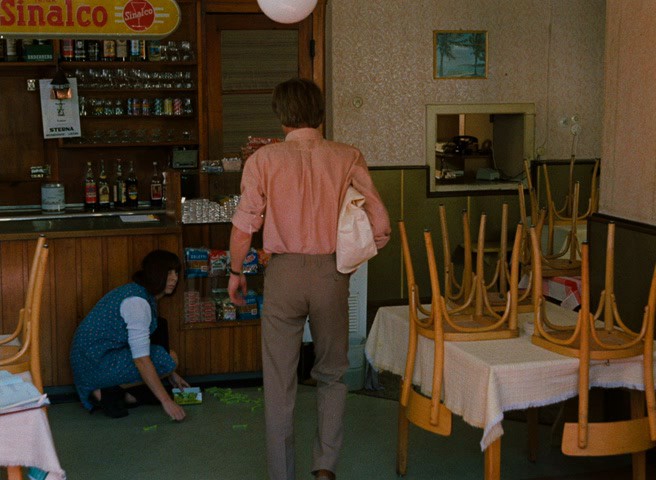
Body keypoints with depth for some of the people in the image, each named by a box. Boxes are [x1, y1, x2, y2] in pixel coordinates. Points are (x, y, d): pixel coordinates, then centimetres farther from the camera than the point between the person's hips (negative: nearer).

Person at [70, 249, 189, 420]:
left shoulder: (146, 296, 10)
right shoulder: (137, 301, -22)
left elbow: (141, 344, 23)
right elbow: (141, 359, -28)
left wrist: (171, 375, 24)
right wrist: (166, 401, -27)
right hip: (95, 364, -10)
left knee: (160, 328, 14)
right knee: (166, 359, -18)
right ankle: (107, 392, -8)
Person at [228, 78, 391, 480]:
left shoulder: (263, 159, -4)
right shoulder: (348, 157, -1)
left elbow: (245, 224, -5)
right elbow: (381, 224, -4)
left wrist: (236, 271, 10)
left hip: (284, 271, -1)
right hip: (331, 271, 1)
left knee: (280, 381, 10)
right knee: (332, 375, 19)